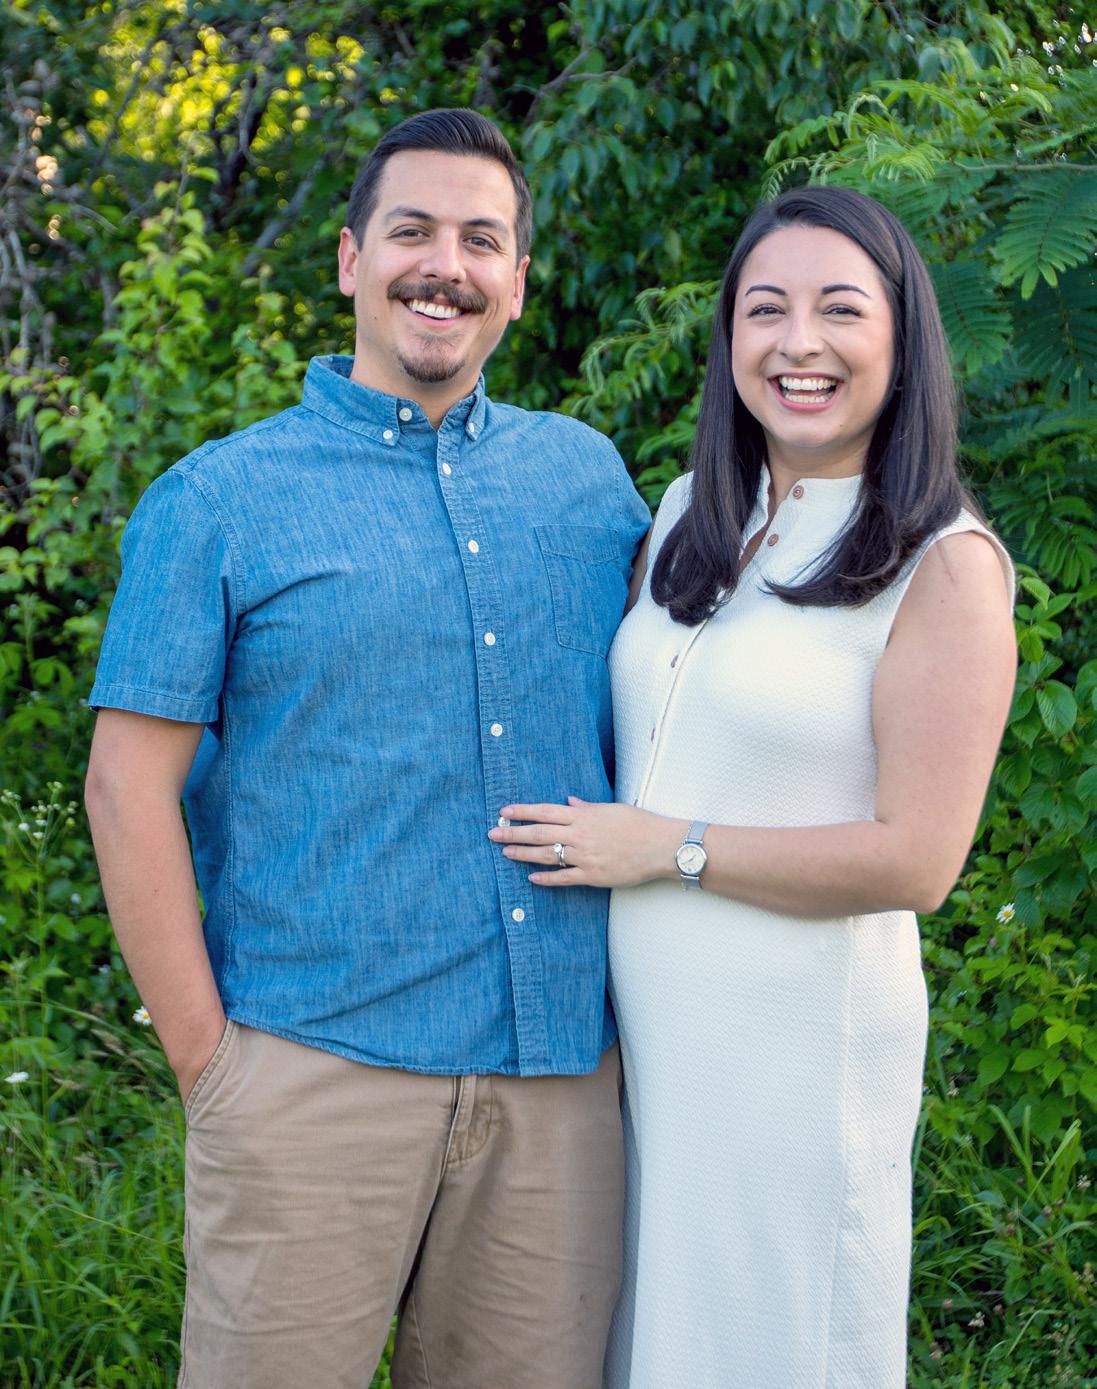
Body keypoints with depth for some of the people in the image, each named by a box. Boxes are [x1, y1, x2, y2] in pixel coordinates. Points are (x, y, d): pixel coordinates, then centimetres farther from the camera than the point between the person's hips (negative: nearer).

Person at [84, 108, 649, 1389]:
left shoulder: (587, 476, 11)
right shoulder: (219, 499, 0)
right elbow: (129, 782, -3)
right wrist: (208, 1057, -7)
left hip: (563, 1072, 4)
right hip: (315, 1075, -3)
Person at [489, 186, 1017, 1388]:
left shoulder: (944, 566, -11)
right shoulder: (690, 521, 8)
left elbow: (914, 859, -17)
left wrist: (667, 846, -14)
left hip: (799, 1033, -6)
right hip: (635, 1019, 6)